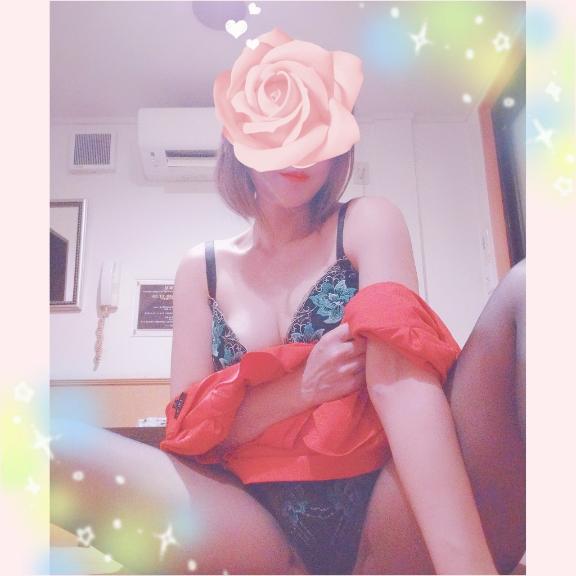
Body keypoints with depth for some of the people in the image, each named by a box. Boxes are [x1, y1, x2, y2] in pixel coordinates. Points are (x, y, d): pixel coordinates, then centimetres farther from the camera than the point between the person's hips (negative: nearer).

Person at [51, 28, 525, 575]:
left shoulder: (367, 222, 0)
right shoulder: (203, 267, 7)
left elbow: (401, 380, -16)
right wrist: (305, 389, -15)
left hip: (389, 524, 0)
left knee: (526, 289, -20)